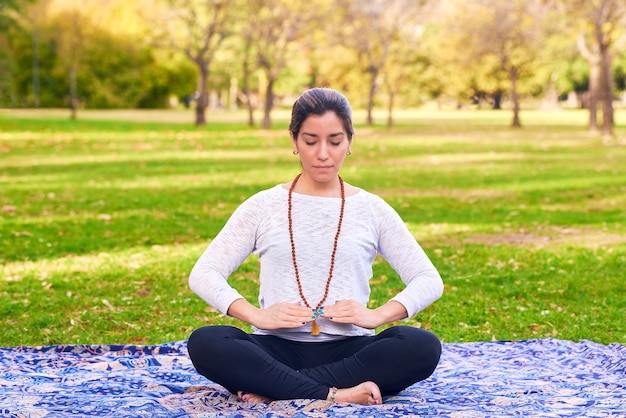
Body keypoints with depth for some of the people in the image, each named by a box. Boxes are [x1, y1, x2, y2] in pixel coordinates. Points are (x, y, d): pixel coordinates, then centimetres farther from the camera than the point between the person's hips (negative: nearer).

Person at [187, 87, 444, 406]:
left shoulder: (372, 210, 10)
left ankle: (274, 388, -26)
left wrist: (377, 315, -13)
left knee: (423, 347, -29)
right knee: (204, 343, -29)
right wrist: (256, 315, -16)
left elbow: (429, 280, 6)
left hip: (347, 350, 1)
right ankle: (336, 394, -30)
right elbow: (203, 274, 2)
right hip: (277, 349, -1)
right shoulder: (263, 207, 9)